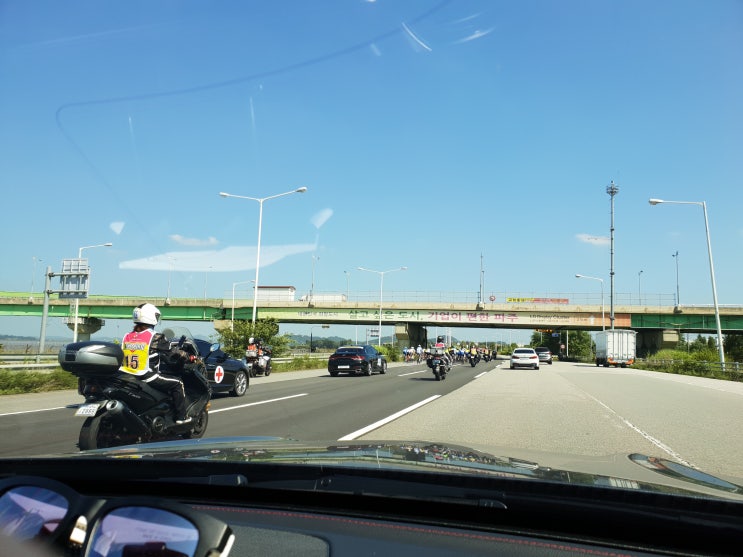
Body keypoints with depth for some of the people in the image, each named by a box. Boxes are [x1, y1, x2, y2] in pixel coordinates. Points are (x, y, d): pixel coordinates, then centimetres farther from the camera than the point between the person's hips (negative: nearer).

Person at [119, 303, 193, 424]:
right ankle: (181, 417, 7)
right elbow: (172, 352, -6)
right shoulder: (155, 338, -11)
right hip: (147, 378, -6)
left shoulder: (126, 337, 6)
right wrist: (188, 356, 11)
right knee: (177, 383, 7)